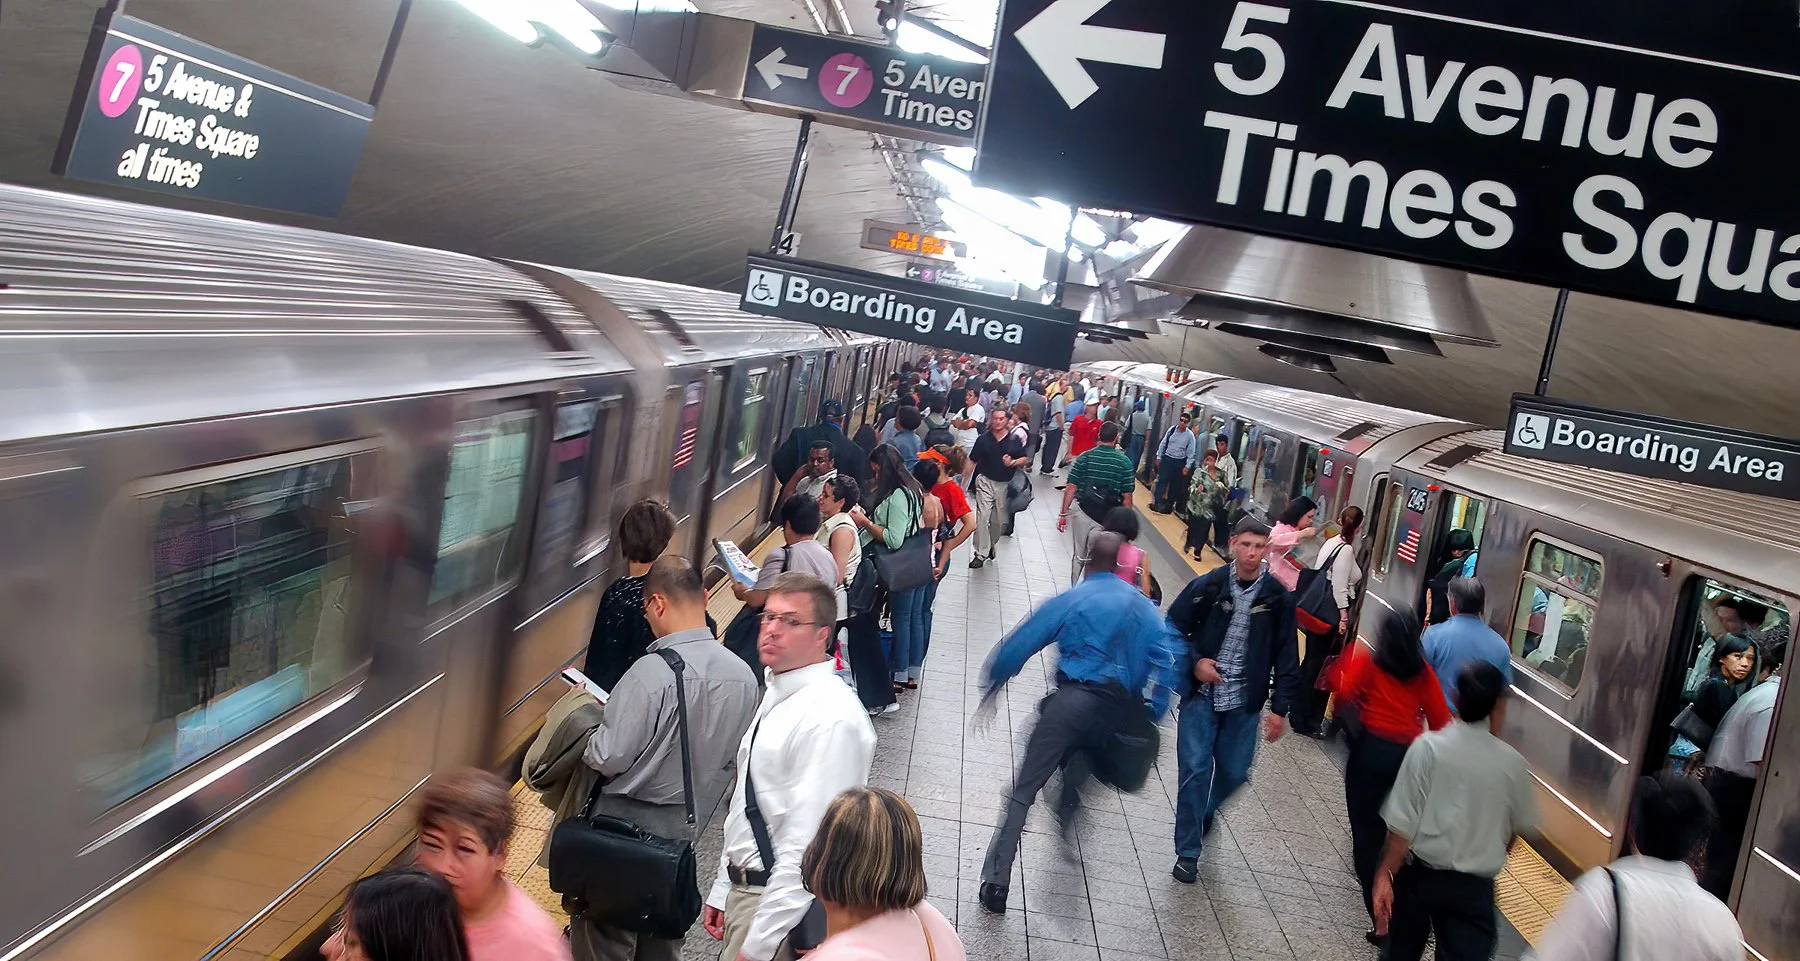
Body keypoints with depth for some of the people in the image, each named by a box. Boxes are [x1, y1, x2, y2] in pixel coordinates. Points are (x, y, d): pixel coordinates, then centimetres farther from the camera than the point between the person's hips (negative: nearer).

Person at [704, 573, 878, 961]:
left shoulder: (830, 718, -22)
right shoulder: (777, 697, 9)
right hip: (744, 888, 9)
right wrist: (722, 891, 17)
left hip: (784, 899, -9)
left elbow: (807, 846, -24)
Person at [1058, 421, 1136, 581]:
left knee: (1079, 556, 17)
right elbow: (1127, 497, -4)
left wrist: (1063, 514, 0)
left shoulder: (1085, 457, -4)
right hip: (1109, 518, -1)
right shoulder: (1124, 462, -5)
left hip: (1083, 512, 2)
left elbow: (1070, 488, -7)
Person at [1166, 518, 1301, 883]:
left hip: (1244, 701, 2)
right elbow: (1173, 627, 3)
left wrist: (1279, 707, -2)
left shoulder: (1278, 598, -5)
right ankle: (1187, 851, 9)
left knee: (1234, 772, 9)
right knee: (1195, 769, -5)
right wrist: (1194, 661, -11)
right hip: (1201, 693, -2)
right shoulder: (1208, 586, -8)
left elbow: (1286, 655, 1)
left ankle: (1205, 811, 43)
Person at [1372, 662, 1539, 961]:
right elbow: (1520, 826, 10)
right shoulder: (1510, 761, -7)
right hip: (1475, 887, 0)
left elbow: (1403, 824, -16)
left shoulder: (1428, 747, -14)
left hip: (1420, 875, 0)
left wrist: (1385, 874, -6)